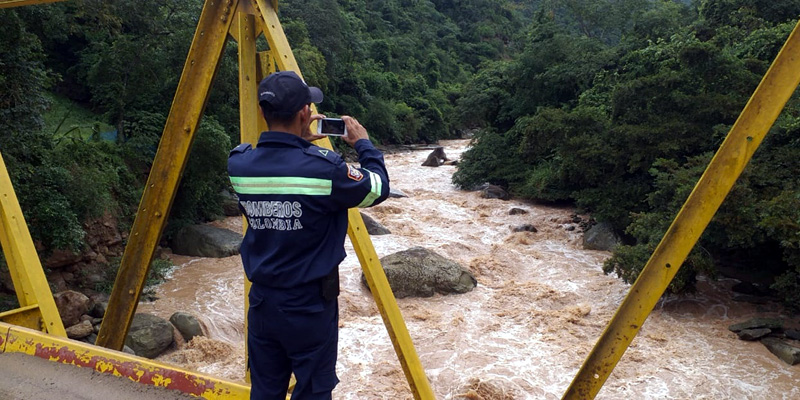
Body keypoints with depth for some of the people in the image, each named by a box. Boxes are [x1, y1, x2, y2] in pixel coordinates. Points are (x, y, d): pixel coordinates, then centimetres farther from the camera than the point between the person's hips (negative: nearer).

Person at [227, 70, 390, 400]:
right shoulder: (323, 167, -22)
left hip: (262, 301, 5)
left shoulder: (239, 164, -7)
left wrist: (299, 141, 12)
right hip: (310, 305, -5)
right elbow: (379, 189, -6)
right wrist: (364, 144, 8)